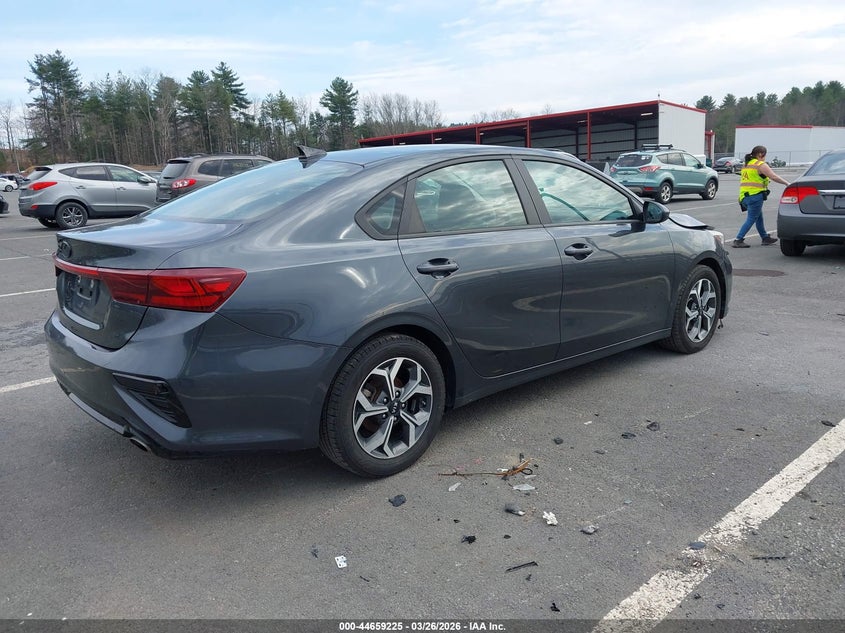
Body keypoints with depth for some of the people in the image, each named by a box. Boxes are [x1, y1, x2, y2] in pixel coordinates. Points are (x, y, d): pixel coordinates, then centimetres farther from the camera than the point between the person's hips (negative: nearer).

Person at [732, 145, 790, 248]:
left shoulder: (746, 165, 20)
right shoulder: (761, 165, -7)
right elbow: (774, 177, -14)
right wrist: (787, 183, -8)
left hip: (744, 196, 9)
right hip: (755, 196, -9)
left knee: (759, 218, 19)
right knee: (751, 219, -4)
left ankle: (765, 238, 27)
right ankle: (738, 240, -10)